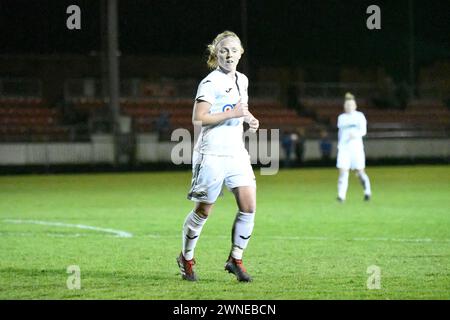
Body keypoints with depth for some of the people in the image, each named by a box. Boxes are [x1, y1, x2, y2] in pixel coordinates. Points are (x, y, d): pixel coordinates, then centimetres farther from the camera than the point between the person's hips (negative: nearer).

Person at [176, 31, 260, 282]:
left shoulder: (242, 80, 12)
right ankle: (186, 258, 24)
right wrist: (232, 113, -22)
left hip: (237, 153, 6)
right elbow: (198, 118, -19)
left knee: (249, 206, -7)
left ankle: (236, 259, 5)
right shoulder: (211, 82, -11)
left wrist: (249, 119, 9)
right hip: (212, 155, -6)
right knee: (203, 211, 4)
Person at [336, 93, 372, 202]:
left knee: (360, 171, 2)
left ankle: (367, 191, 25)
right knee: (343, 171, -12)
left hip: (356, 147, -2)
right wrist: (339, 144, 18)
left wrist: (356, 134, -27)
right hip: (344, 147, 2)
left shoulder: (360, 116, 3)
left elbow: (363, 130, -8)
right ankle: (341, 196, -15)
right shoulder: (341, 117, 13)